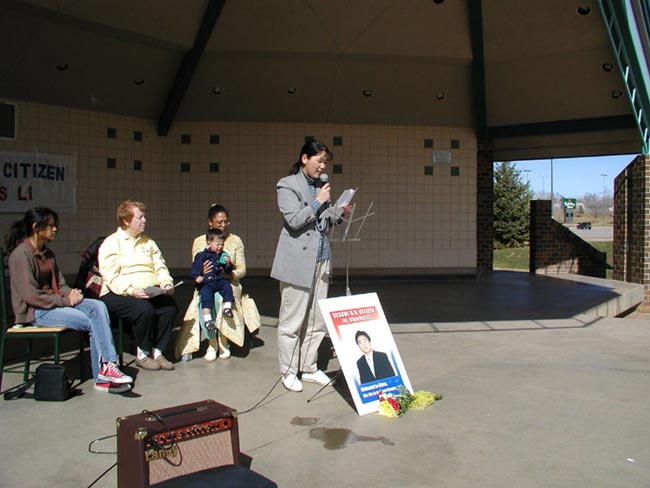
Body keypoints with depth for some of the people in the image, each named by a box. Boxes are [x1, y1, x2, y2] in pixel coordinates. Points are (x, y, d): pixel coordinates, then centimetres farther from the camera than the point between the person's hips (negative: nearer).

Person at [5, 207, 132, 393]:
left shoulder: (47, 253, 15)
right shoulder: (21, 254, -12)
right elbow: (30, 295, -18)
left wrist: (72, 294, -5)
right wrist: (65, 301, -16)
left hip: (56, 303, 8)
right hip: (34, 311, -8)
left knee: (98, 306, -19)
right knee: (92, 322, -22)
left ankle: (108, 365, -25)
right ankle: (101, 377, -14)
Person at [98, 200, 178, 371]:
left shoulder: (148, 242, 20)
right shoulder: (111, 243, 2)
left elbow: (160, 268, 14)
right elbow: (111, 277, -10)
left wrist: (167, 284, -7)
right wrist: (131, 291, -24)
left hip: (150, 292, 5)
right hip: (118, 294, -5)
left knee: (170, 306, -24)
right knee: (144, 309, -33)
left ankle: (157, 351, -8)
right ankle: (142, 354, -9)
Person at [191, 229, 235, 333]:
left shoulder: (223, 256, 16)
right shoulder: (202, 255, 4)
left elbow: (228, 270, 17)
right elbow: (195, 267, -1)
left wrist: (228, 264, -4)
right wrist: (197, 276, -18)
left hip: (219, 280, 4)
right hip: (206, 282, -4)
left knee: (227, 287, -24)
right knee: (206, 295, -25)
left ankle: (227, 307, -14)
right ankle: (207, 319, -28)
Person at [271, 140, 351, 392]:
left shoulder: (320, 186, 17)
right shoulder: (287, 185, -3)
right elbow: (294, 220, -13)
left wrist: (340, 213, 3)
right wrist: (318, 202, -12)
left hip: (321, 260, 7)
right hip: (298, 261, -7)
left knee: (317, 320, 10)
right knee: (292, 320, 0)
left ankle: (309, 367, 21)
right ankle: (288, 371, 12)